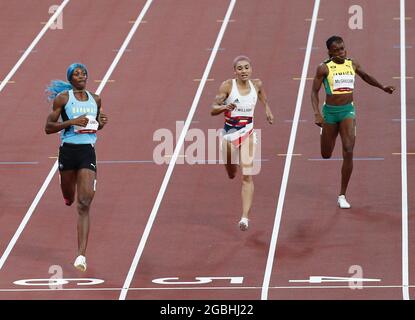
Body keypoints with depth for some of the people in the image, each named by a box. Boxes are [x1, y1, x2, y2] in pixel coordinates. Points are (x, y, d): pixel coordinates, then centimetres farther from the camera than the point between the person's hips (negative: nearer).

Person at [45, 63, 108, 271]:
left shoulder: (95, 100, 9)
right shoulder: (62, 98, -3)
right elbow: (48, 127, -6)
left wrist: (101, 124, 2)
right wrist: (72, 122, -18)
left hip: (88, 152, 1)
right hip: (68, 150, -1)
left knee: (84, 204, -10)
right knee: (69, 199, 16)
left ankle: (81, 255, -14)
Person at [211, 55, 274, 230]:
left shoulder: (256, 85, -1)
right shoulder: (227, 86, -10)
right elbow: (213, 110, -14)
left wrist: (267, 109, 13)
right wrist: (225, 107, -31)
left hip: (248, 133, 0)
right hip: (229, 132, 0)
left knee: (247, 177, -12)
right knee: (231, 174, 19)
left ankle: (245, 216, -17)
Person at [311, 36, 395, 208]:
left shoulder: (352, 64, 2)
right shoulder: (324, 68, -9)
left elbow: (365, 76, 23)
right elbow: (314, 92, -7)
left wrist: (382, 87, 16)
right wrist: (317, 114, -20)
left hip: (348, 111, 2)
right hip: (330, 111, -1)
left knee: (348, 152, -13)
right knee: (326, 155, 11)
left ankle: (342, 196, -4)